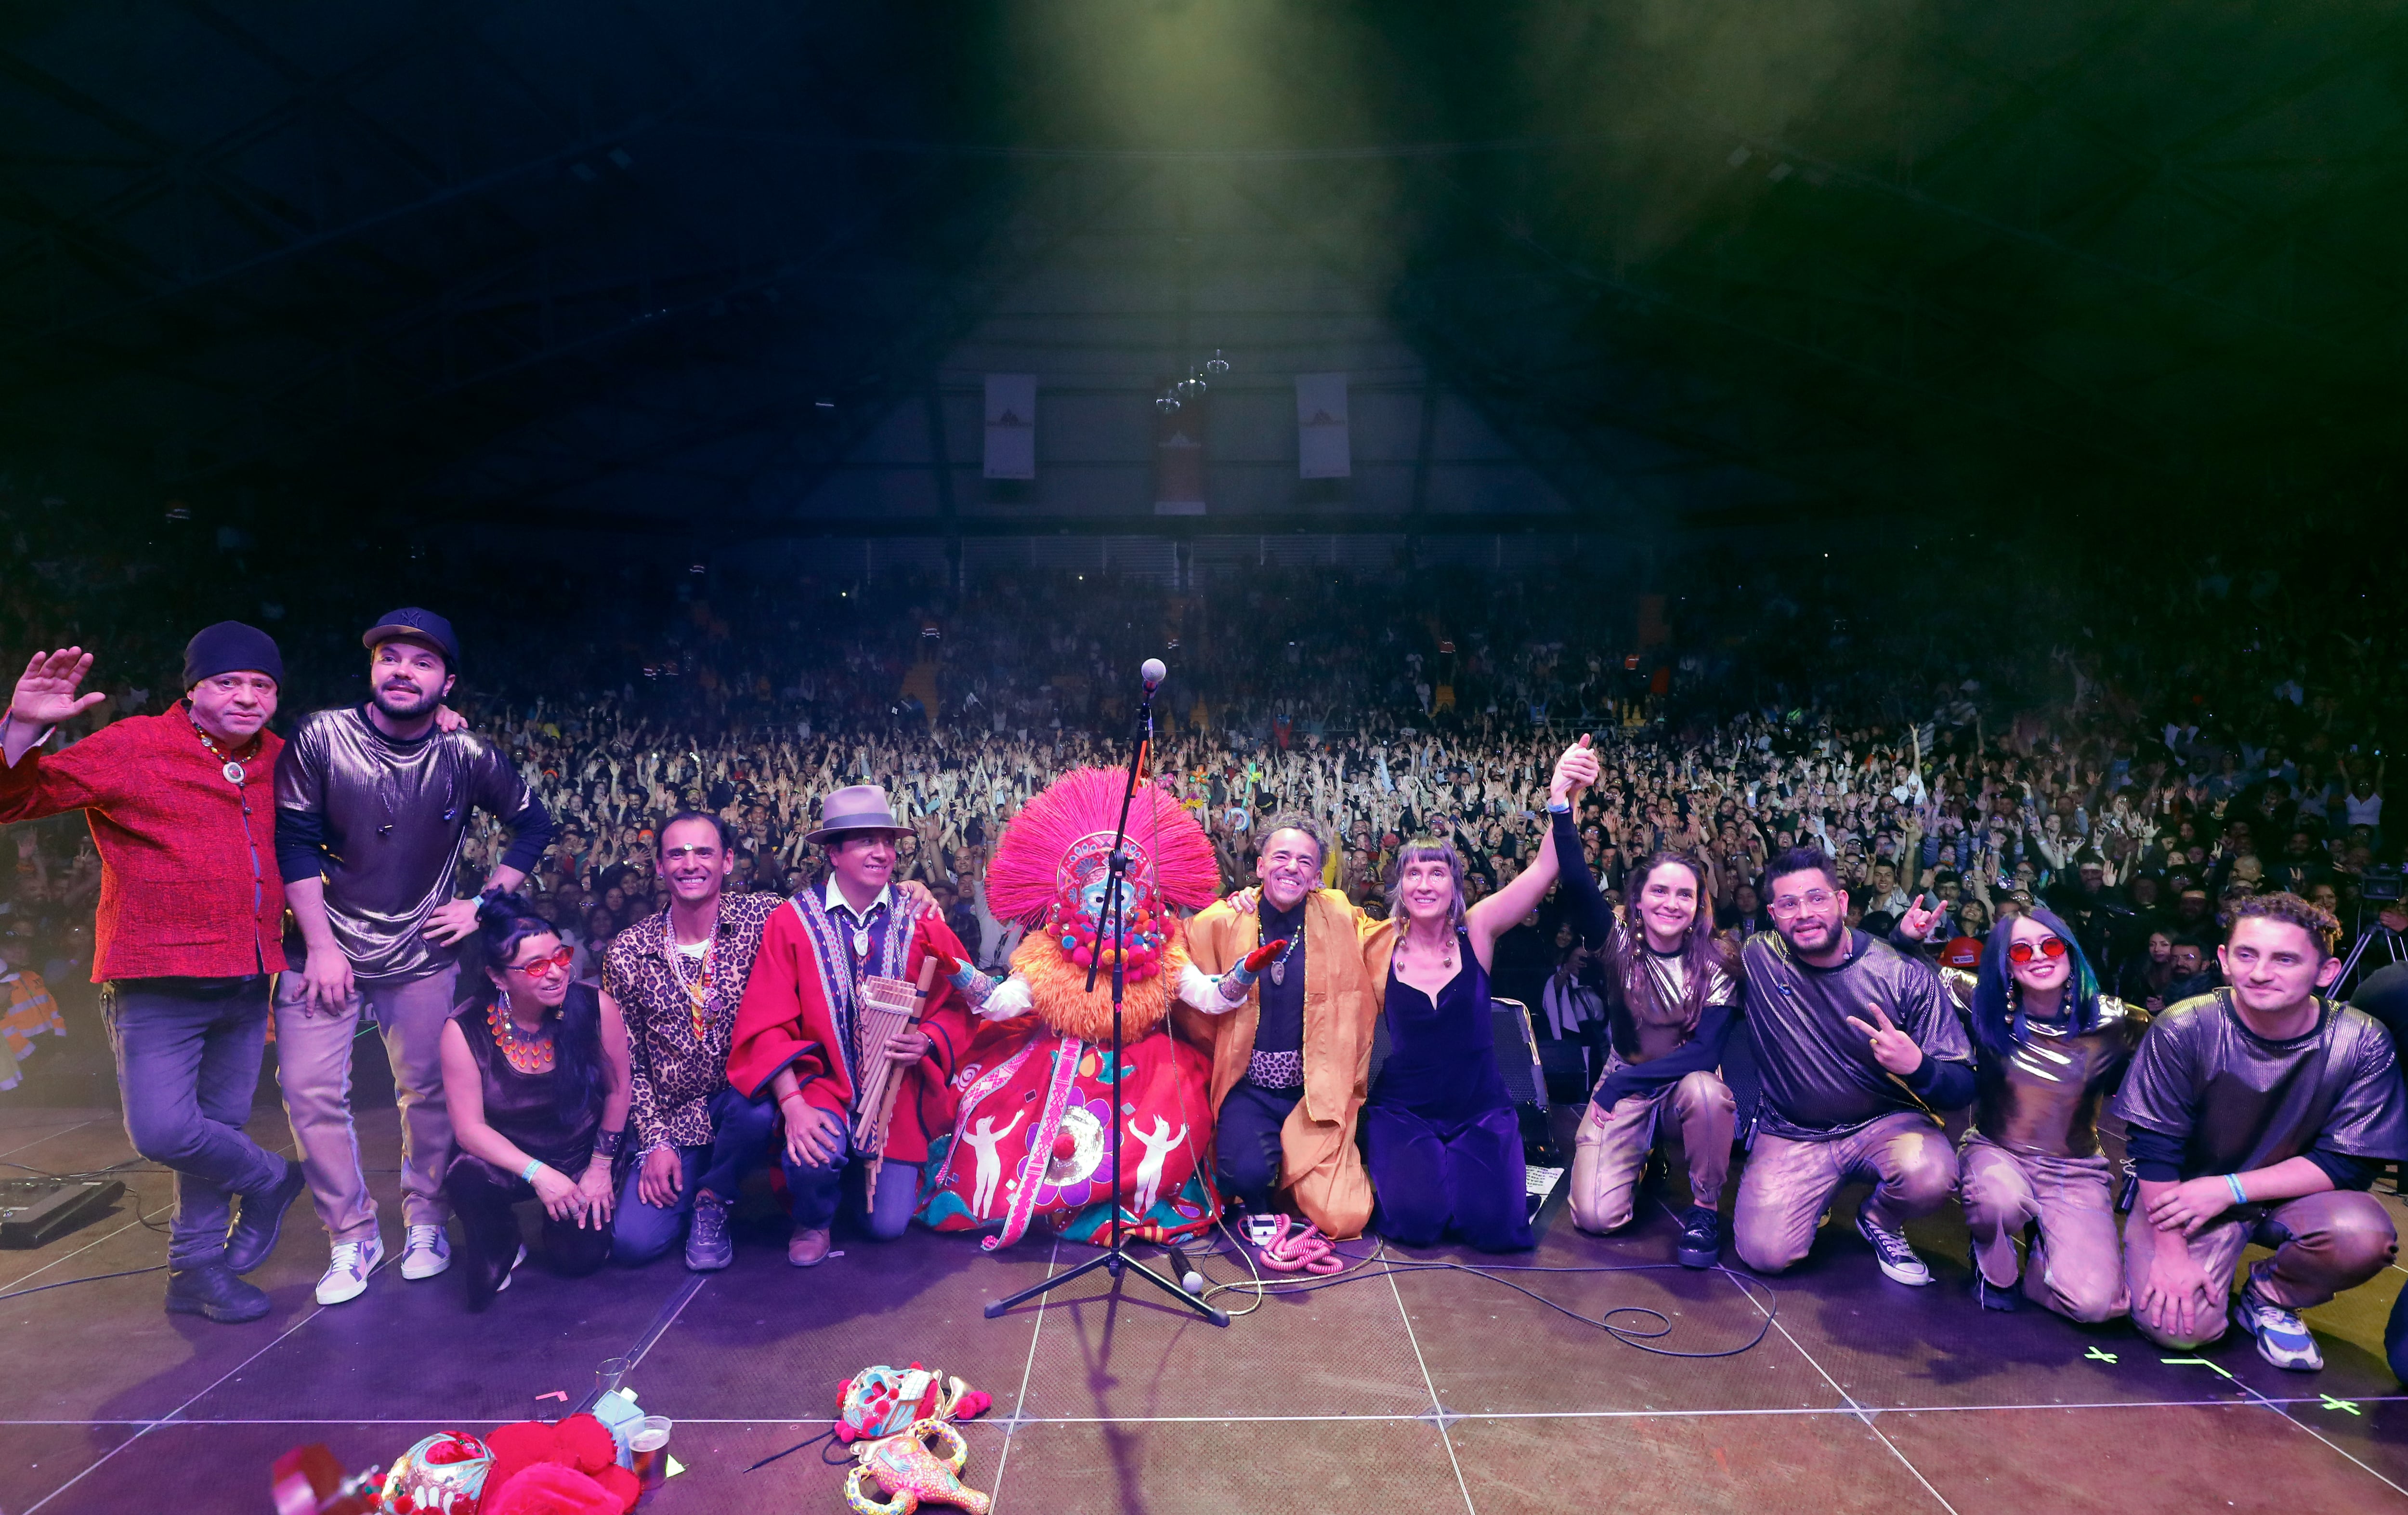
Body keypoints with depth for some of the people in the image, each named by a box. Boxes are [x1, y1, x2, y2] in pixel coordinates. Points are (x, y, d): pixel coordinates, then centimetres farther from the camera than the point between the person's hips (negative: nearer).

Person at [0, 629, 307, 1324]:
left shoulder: (280, 760, 10)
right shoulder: (135, 746, -5)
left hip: (247, 985, 5)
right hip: (157, 986, -4)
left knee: (218, 1130, 13)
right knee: (161, 1131, -14)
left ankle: (197, 1270, 29)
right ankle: (269, 1178, 16)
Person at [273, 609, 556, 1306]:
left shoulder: (468, 755, -7)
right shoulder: (320, 738, -10)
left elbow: (534, 826, 6)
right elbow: (294, 844, -8)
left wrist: (484, 904, -2)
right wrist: (321, 947, -11)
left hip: (421, 954, 1)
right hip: (328, 947, 0)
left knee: (429, 1091, 6)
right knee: (310, 1091, -4)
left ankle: (425, 1223, 26)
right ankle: (353, 1236, 13)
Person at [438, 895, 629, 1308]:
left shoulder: (595, 1008, -21)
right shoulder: (464, 1030, -21)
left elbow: (617, 1091, -6)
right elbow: (470, 1127, -17)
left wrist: (601, 1166, -1)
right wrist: (538, 1174, -26)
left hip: (580, 1158, 1)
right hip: (507, 1160, 0)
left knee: (580, 1258, -12)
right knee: (467, 1179, -33)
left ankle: (581, 1212, 25)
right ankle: (501, 1247, 2)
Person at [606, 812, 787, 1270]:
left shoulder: (763, 918, -7)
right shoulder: (629, 952, -1)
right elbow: (626, 1060, 5)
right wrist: (655, 1141, -3)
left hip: (743, 1095, -1)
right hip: (673, 1117, 2)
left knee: (756, 1111, -37)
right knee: (634, 1242, -16)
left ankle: (712, 1200, -4)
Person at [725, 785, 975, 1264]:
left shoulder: (920, 919, -2)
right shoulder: (793, 921, -8)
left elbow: (955, 1007, 1)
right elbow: (766, 1025, -11)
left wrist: (926, 1041, -21)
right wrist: (793, 1103, -23)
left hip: (898, 1089, 2)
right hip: (824, 1082, -2)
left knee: (889, 1225, -2)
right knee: (814, 1152, -33)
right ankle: (812, 1220, 5)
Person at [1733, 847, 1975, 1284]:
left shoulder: (1906, 975, -12)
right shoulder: (1756, 958, -10)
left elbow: (1963, 1088, -12)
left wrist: (1917, 1066, -32)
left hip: (1887, 1122, 0)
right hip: (1791, 1132, 1)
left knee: (1930, 1175, -34)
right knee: (1766, 1253, -18)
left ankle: (1880, 1222, 5)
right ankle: (1814, 1196, 18)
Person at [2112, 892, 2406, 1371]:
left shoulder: (2362, 1042, -15)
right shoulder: (2184, 1030, -20)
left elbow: (2348, 1164, -13)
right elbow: (2155, 1147, -15)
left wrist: (2230, 1189, -21)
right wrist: (2172, 1253, -18)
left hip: (2295, 1194, 2)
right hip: (2189, 1192, -2)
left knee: (2365, 1237, -30)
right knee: (2179, 1327, -22)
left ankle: (2268, 1295, 2)